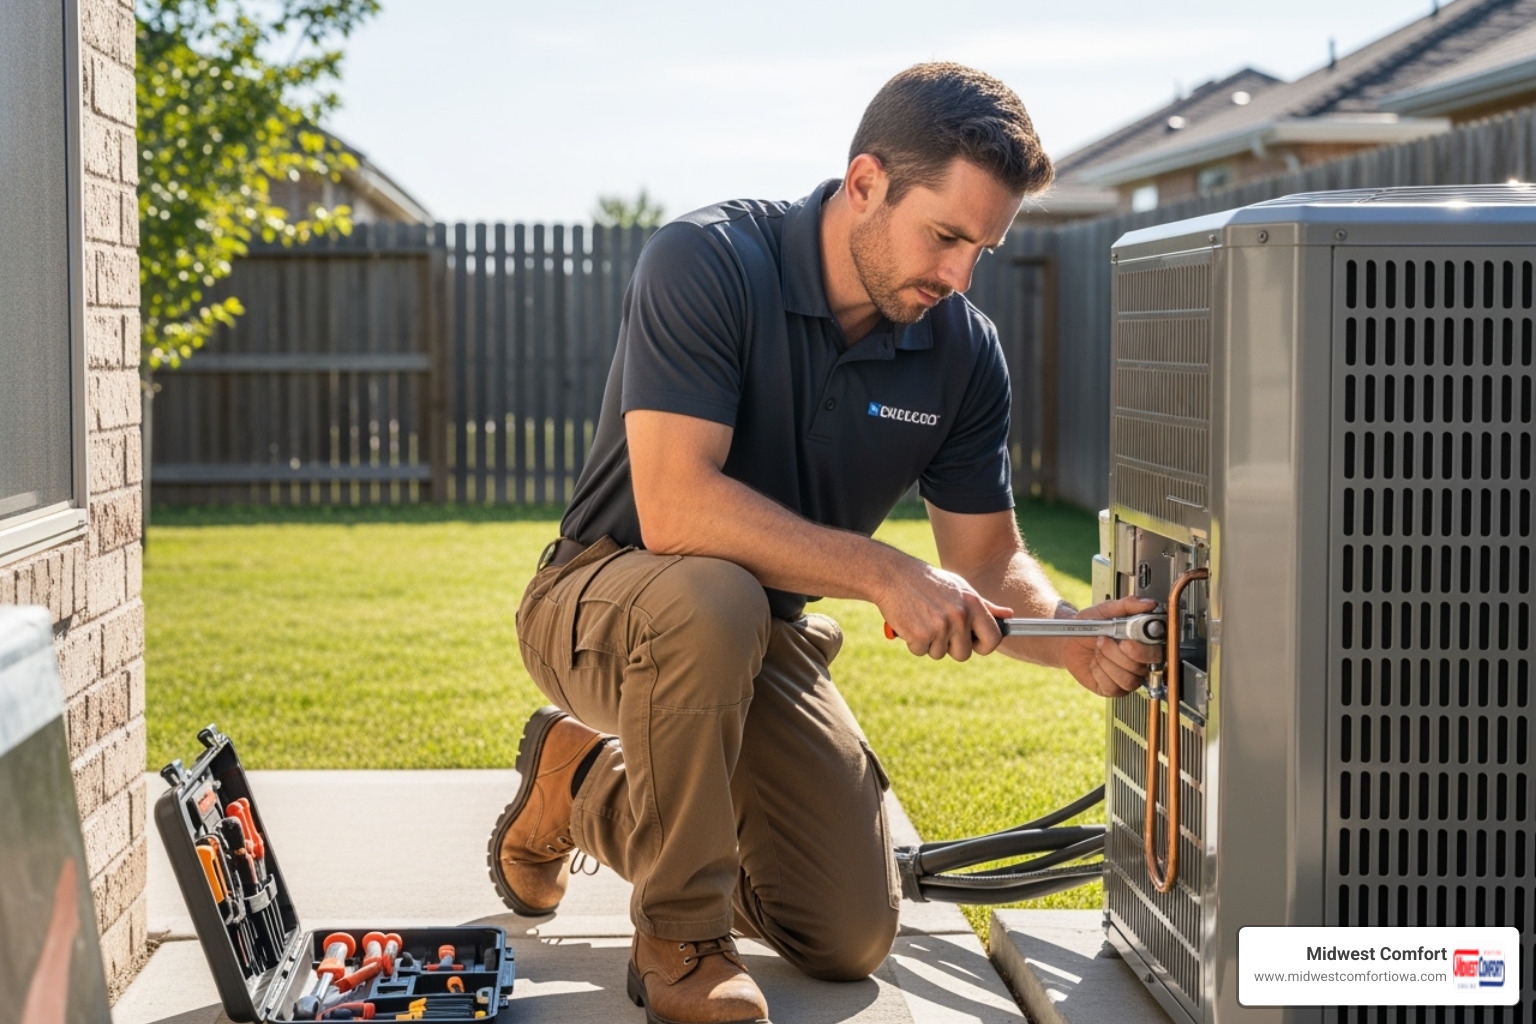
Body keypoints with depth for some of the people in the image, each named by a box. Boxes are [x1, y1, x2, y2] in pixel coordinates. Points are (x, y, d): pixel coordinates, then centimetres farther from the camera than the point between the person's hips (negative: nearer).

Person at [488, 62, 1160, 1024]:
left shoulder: (964, 349, -7)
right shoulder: (707, 262, -24)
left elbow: (989, 562, -2)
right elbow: (674, 508, -33)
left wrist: (1076, 638, -23)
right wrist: (883, 573, -36)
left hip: (771, 638, 6)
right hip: (605, 601, -6)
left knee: (854, 938, 0)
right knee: (712, 600, -41)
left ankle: (591, 781, 23)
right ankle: (680, 936, -18)